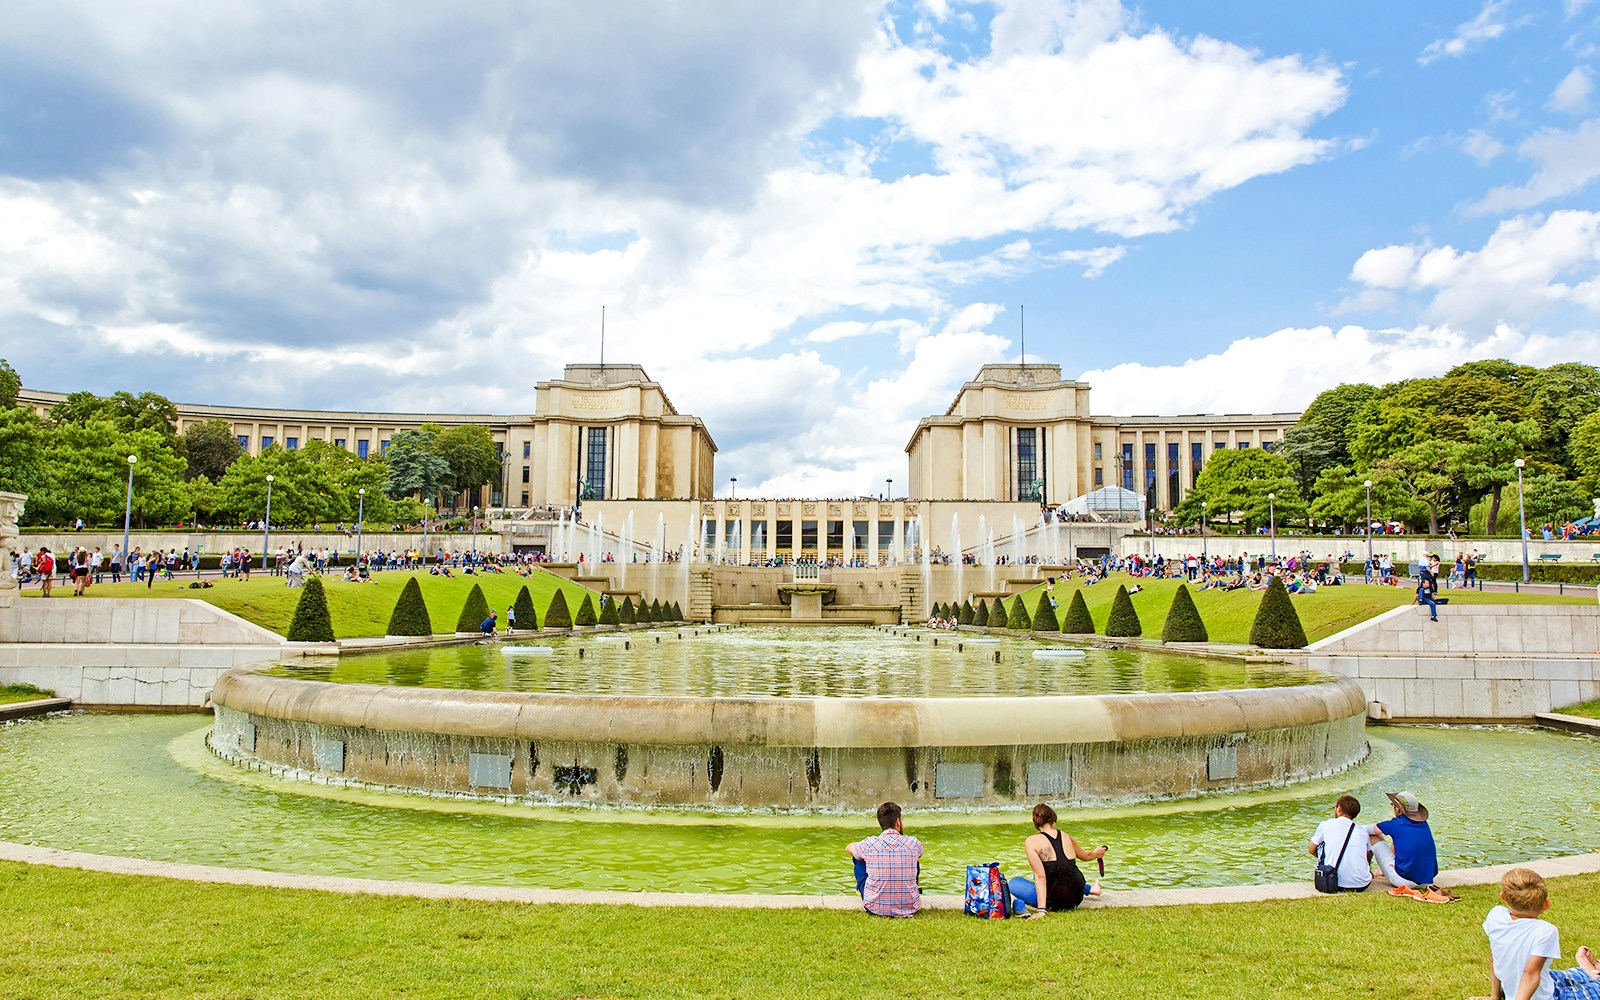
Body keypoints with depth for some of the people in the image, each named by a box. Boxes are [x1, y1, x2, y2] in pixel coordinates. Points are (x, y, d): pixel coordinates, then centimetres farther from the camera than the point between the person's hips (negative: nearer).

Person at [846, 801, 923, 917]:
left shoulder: (869, 844, -12)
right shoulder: (913, 844, -9)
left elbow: (848, 848, 14)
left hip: (875, 909, -1)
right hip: (909, 909, 1)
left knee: (858, 858, 18)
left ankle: (860, 889, 45)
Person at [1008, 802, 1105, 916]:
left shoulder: (1031, 841, -11)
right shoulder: (1066, 837, 5)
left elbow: (1040, 876, -17)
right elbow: (1086, 856, 25)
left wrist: (1041, 910, -18)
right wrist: (1096, 853, 49)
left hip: (1054, 902, -5)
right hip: (1076, 899, 5)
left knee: (1014, 883, 13)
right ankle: (1089, 889, 26)